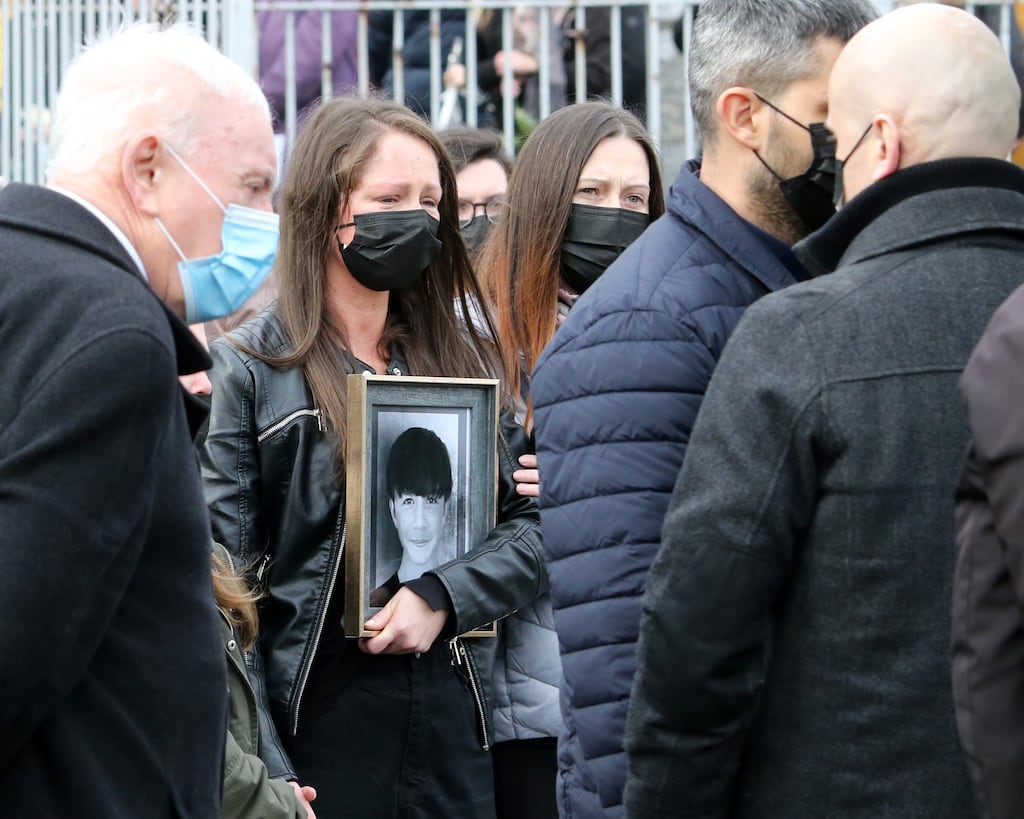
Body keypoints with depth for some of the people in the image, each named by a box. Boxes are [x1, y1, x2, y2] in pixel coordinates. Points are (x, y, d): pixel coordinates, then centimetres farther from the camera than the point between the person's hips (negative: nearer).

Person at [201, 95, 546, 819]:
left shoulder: (468, 358, 12)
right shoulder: (246, 371, -2)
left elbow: (536, 523, 6)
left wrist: (443, 596, -13)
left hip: (456, 728, 4)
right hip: (318, 726, -4)